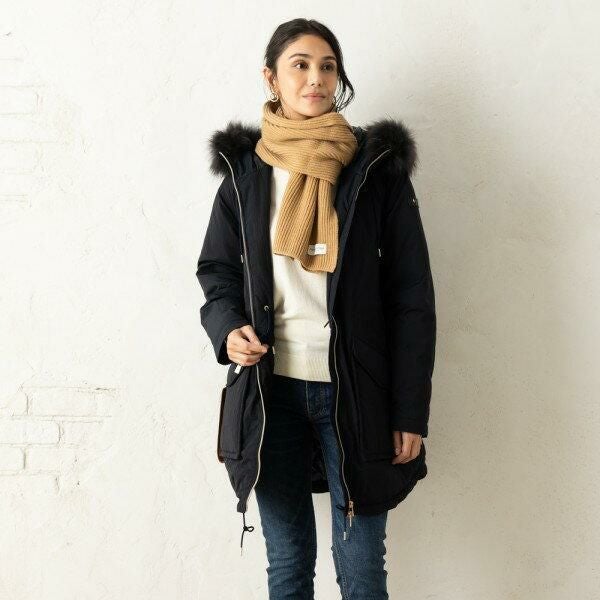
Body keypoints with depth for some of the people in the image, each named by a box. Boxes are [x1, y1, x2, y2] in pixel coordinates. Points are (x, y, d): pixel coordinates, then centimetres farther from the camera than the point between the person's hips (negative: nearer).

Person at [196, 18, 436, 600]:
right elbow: (215, 268, 13)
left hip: (356, 392, -1)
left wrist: (411, 411, -6)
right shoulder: (244, 168, 5)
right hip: (269, 390, 2)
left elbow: (412, 297, -2)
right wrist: (227, 326, -9)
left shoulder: (379, 168, 0)